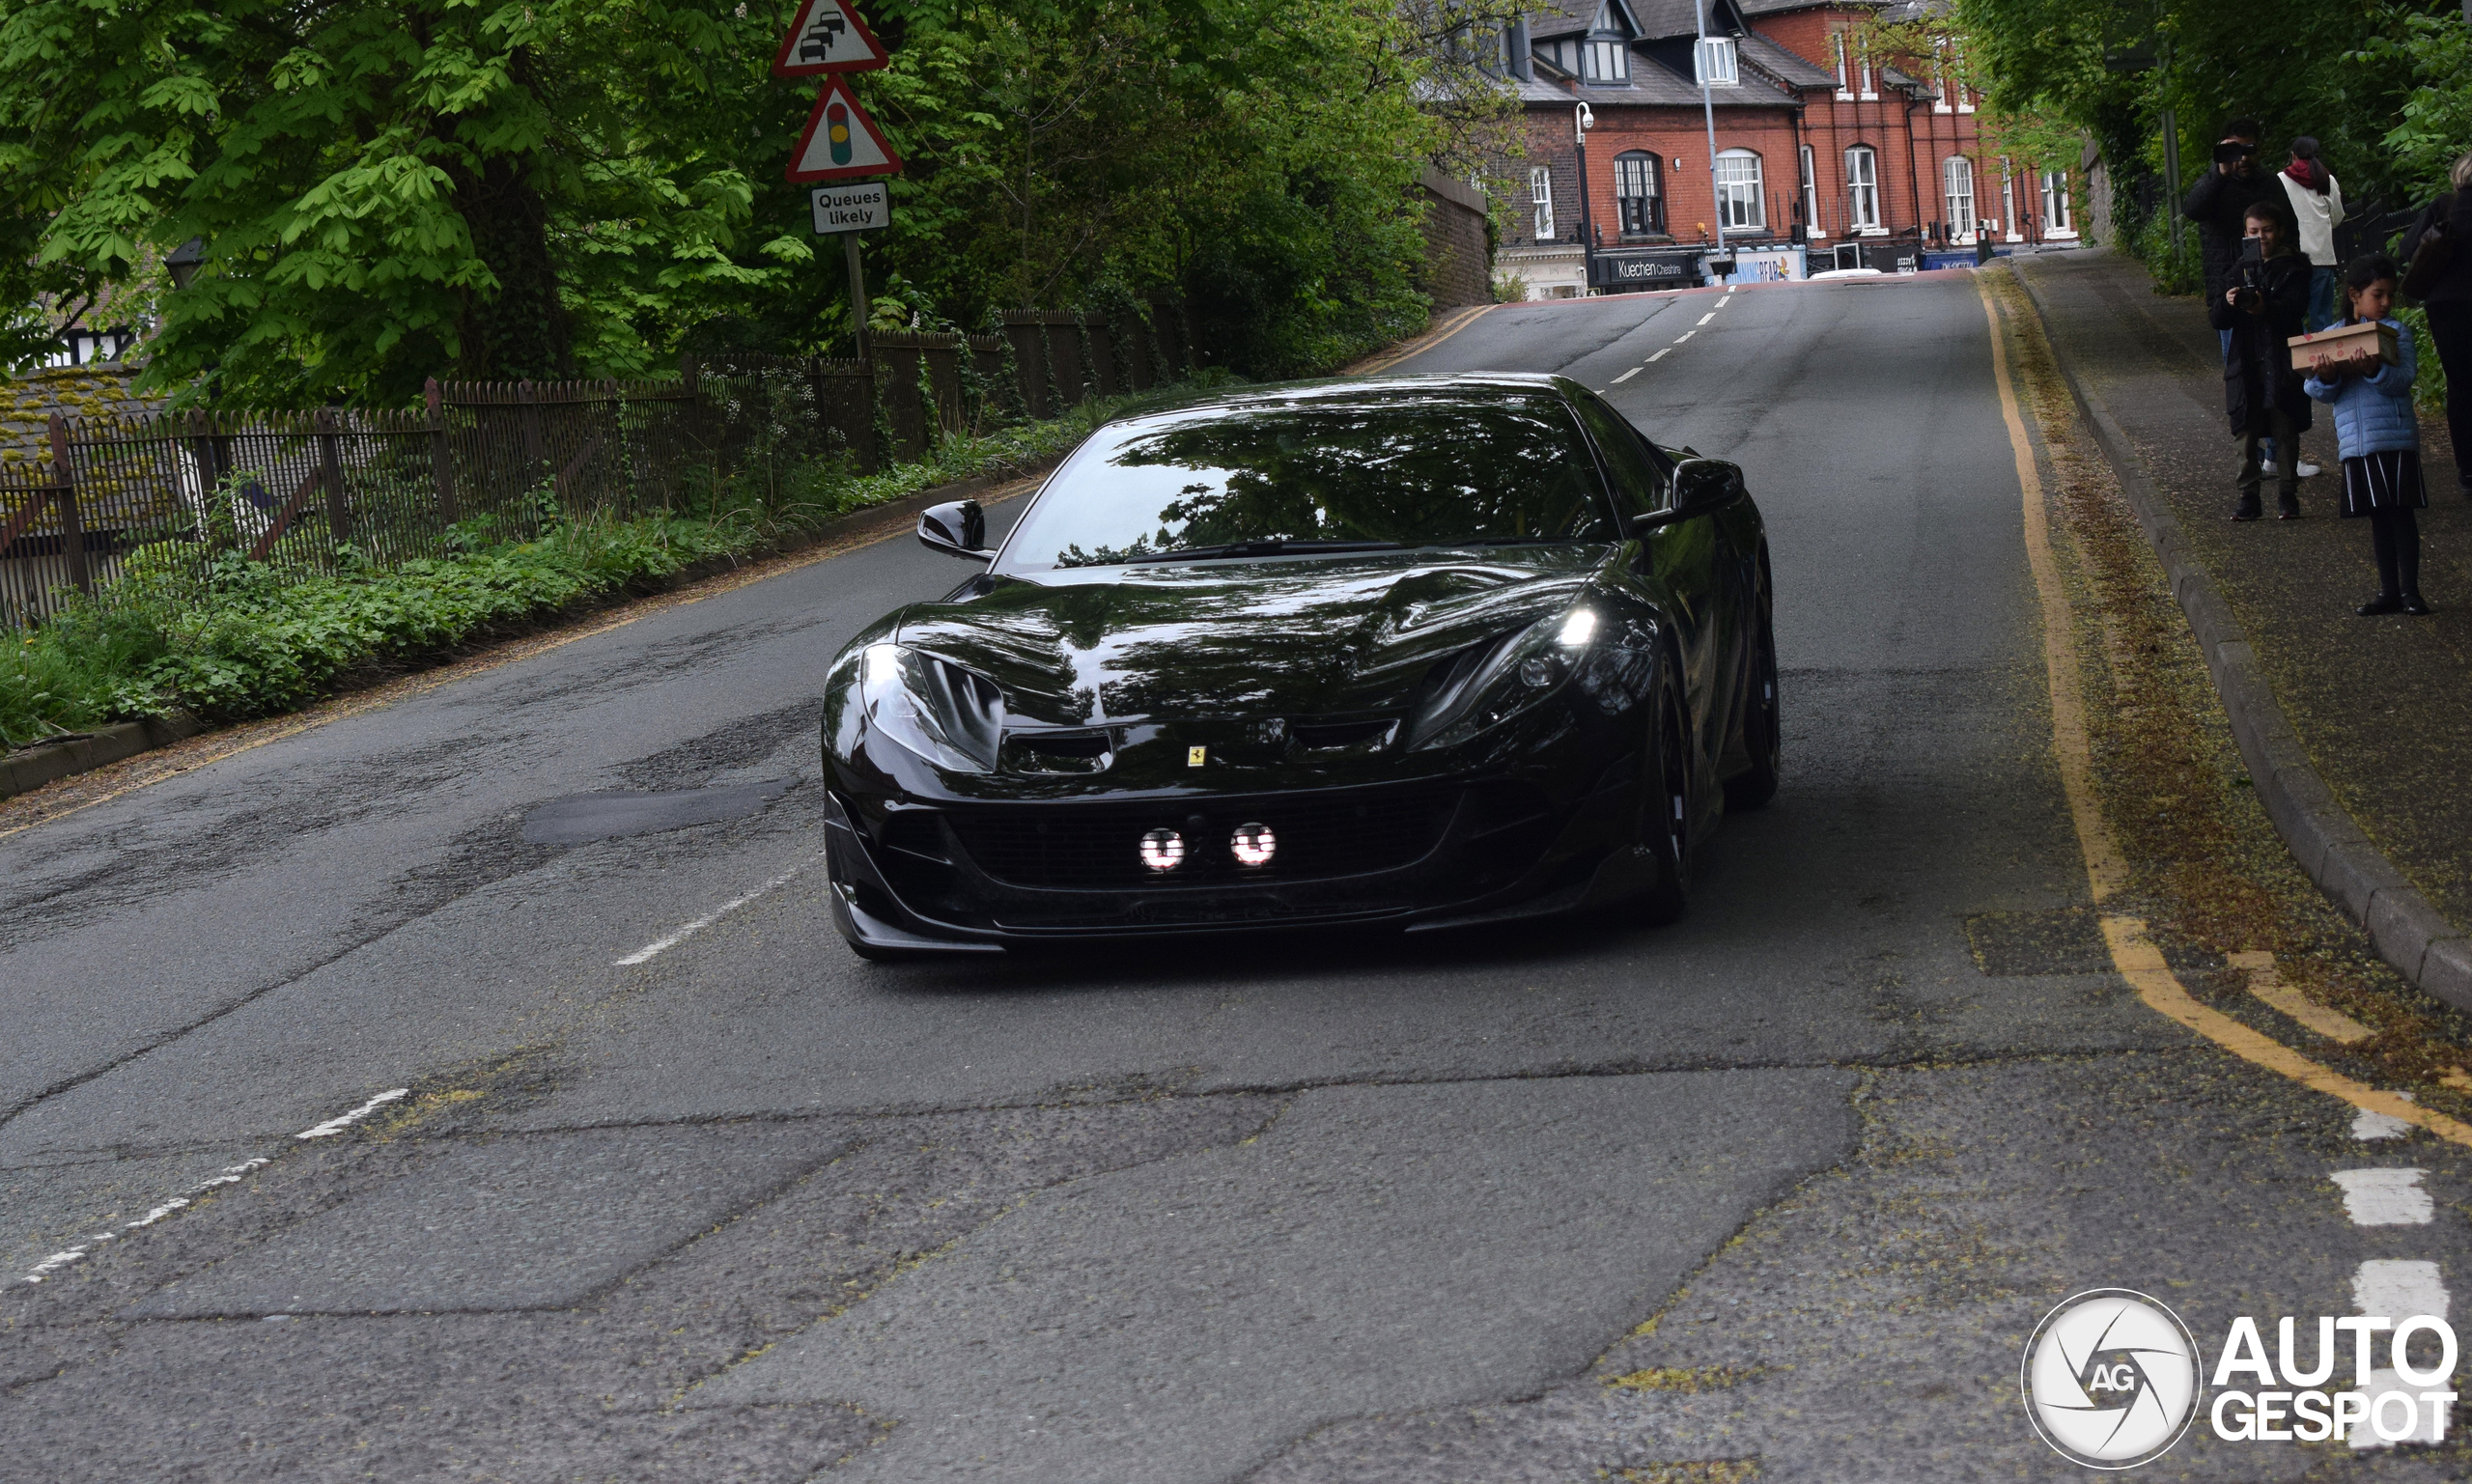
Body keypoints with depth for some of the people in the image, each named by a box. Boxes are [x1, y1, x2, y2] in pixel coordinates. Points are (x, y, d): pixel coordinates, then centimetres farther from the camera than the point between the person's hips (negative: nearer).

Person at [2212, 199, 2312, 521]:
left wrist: (2266, 308, -32)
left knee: (2286, 429, -1)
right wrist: (2227, 304, -17)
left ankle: (2287, 494, 8)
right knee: (2247, 431, 2)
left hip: (2282, 360, -3)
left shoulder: (2293, 267, 2)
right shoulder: (2240, 267, 11)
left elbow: (2296, 307, -14)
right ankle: (2248, 496, 7)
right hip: (2246, 361, 3)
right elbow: (2217, 319, 6)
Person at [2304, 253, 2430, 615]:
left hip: (2396, 436, -3)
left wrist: (2375, 369, -32)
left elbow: (2403, 379, -15)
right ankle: (2388, 591, 18)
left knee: (2402, 513, -1)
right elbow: (2324, 394, 4)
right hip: (2356, 443, 3)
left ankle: (2410, 590, 6)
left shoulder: (2396, 331, -1)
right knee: (2379, 517, 10)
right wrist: (2324, 378, -17)